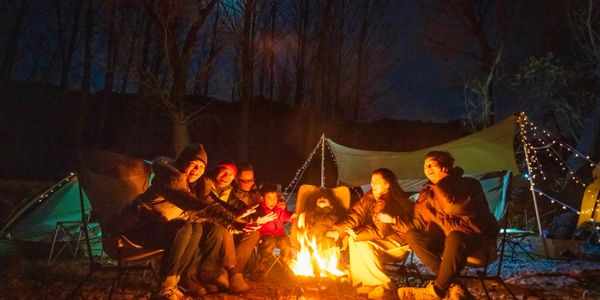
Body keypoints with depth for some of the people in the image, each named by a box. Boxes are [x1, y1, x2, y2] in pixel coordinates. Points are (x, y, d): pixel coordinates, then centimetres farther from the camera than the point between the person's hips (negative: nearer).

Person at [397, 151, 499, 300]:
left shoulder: (469, 184, -14)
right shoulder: (429, 191, 4)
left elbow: (456, 208, -33)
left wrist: (442, 183, -24)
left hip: (479, 237, -6)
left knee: (455, 238, -40)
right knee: (412, 233, -14)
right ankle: (452, 286, -23)